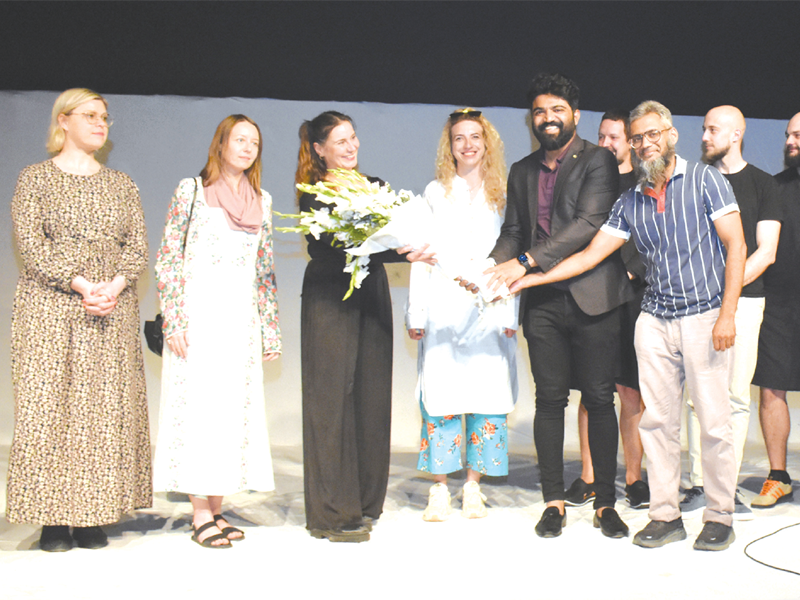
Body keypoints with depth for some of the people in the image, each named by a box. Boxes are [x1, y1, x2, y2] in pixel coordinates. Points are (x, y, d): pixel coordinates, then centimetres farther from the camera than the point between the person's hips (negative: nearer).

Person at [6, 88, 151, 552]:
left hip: (114, 311, 3)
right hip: (51, 309, -3)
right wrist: (82, 284, -16)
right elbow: (31, 245, -6)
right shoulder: (36, 179, 5)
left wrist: (115, 285, -11)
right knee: (50, 405, -5)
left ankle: (94, 517, 6)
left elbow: (139, 248, 8)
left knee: (107, 408, -1)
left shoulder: (122, 184, 16)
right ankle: (54, 519, 2)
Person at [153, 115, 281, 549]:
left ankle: (217, 509, 13)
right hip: (199, 314, -4)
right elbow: (167, 259, -4)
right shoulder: (191, 190, 0)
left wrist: (270, 330, 10)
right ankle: (200, 514, 3)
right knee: (198, 404, -3)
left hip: (242, 318, 5)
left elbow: (266, 270, 14)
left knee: (236, 407, 4)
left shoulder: (262, 200, 13)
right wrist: (174, 322, -11)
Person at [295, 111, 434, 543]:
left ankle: (364, 502, 18)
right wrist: (400, 253, -28)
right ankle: (333, 513, 2)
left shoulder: (373, 187, 14)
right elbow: (333, 251, -18)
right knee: (333, 398, -4)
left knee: (372, 396, 7)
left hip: (370, 298, 6)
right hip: (330, 301, -6)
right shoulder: (313, 195, -5)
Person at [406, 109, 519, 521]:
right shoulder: (436, 192, 11)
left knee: (487, 392, -2)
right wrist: (416, 313, 0)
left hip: (489, 310, 1)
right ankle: (439, 490, 2)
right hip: (444, 307, -1)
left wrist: (510, 314, 0)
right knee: (441, 394, -5)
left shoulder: (502, 194, 12)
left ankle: (473, 488, 7)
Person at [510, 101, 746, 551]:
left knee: (715, 421, -3)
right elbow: (591, 254, 11)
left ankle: (720, 517, 10)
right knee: (657, 419, 3)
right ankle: (666, 515, 13)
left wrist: (727, 313, -14)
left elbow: (735, 246, -5)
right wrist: (530, 278, 4)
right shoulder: (630, 202, 11)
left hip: (704, 316, -4)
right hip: (655, 320, 4)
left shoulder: (705, 180, 0)